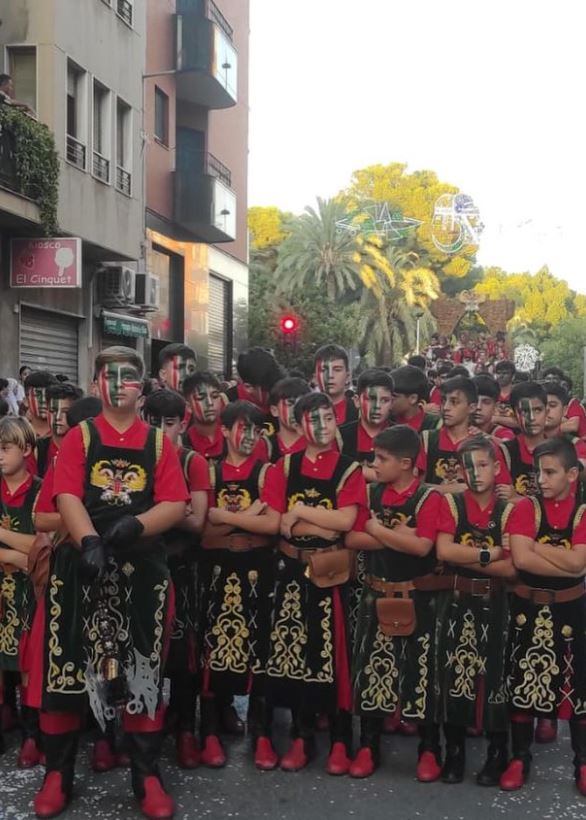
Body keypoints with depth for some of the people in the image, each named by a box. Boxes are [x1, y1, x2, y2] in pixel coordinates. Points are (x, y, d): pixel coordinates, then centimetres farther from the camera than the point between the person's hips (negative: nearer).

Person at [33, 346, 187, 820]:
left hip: (143, 568, 1)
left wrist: (135, 526, -19)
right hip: (82, 566, 0)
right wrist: (89, 543, -25)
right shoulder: (80, 437, 6)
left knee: (143, 670, 4)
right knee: (68, 667, 2)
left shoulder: (159, 443, 8)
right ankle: (58, 774, 18)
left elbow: (176, 506, -1)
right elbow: (67, 498, -8)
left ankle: (147, 777, 15)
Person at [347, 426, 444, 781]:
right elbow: (352, 539, -5)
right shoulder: (372, 493, 3)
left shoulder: (429, 497, -11)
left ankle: (429, 751, 18)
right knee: (372, 670, 9)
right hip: (376, 596, 4)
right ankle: (368, 747, 21)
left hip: (417, 599, -4)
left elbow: (422, 546, -23)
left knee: (421, 673, 4)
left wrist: (379, 531, -13)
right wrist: (396, 538, -16)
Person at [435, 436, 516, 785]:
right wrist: (489, 553, -15)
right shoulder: (451, 504, -1)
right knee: (453, 674, 5)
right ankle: (454, 753, 20)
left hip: (493, 605, 0)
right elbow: (444, 551, -16)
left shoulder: (508, 511, -2)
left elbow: (511, 569, -10)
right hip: (456, 602, 0)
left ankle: (498, 755, 21)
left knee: (494, 675, 5)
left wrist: (466, 557, -15)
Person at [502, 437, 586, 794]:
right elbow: (520, 558, -19)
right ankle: (520, 758, 21)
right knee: (524, 683, 8)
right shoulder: (526, 507, -5)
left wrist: (535, 546, -15)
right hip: (528, 608, 0)